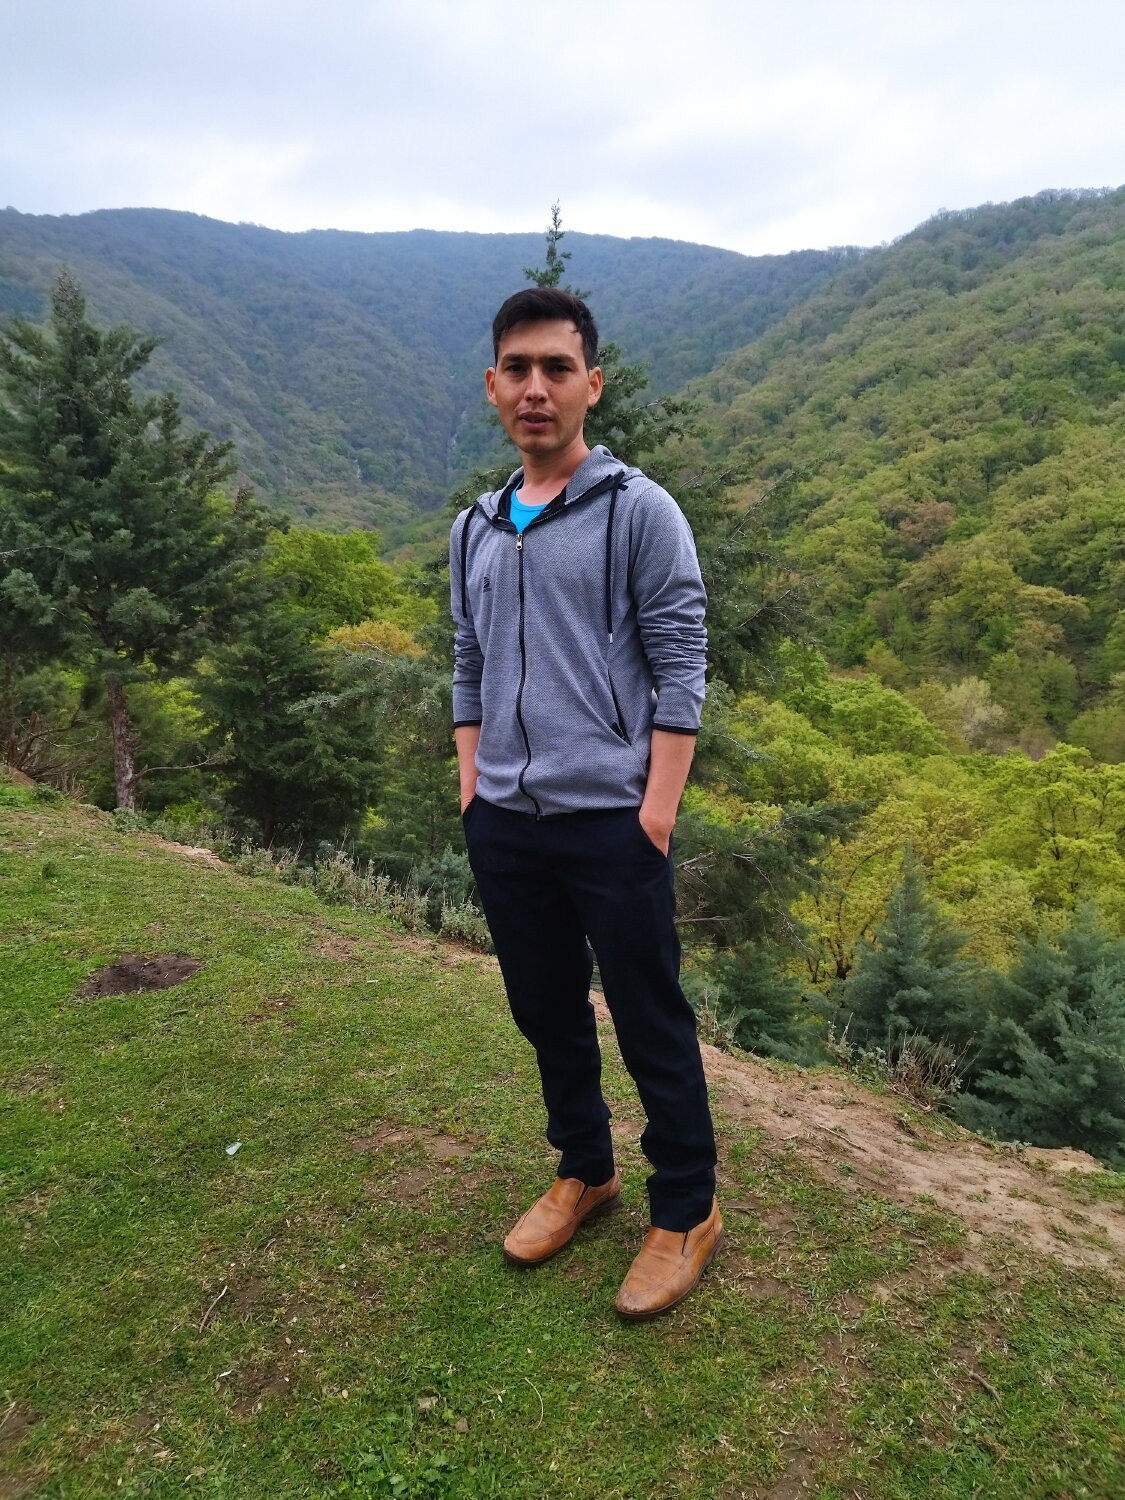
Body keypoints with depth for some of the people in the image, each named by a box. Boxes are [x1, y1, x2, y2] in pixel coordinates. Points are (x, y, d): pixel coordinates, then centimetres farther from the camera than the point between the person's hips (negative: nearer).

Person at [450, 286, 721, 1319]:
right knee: (546, 1015, 17)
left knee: (652, 1026, 5)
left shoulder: (638, 511, -5)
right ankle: (584, 1172, 38)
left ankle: (687, 1213, 25)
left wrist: (658, 808, -14)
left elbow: (680, 665, -9)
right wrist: (472, 788, 9)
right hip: (503, 826, 6)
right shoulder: (474, 532, 12)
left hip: (610, 820, -5)